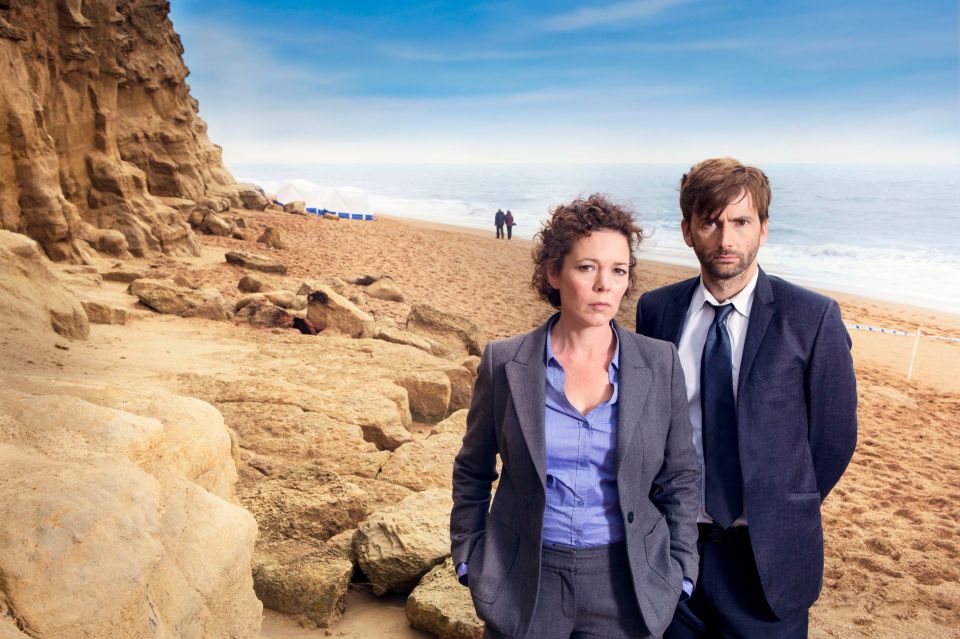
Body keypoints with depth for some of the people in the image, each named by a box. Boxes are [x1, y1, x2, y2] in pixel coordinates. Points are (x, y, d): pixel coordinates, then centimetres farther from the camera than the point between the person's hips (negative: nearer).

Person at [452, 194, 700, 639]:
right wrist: (469, 560, 2)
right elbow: (472, 473, 3)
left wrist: (678, 573, 1)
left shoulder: (660, 364, -6)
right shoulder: (505, 363, -8)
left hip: (624, 584, 1)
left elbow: (680, 479, 3)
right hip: (525, 583, 0)